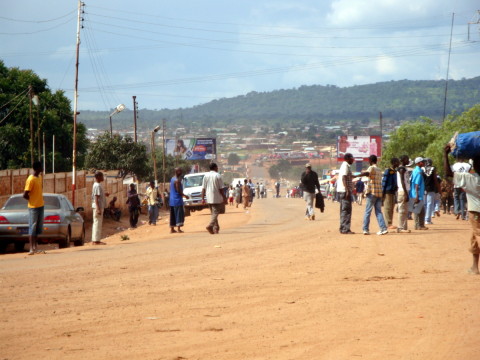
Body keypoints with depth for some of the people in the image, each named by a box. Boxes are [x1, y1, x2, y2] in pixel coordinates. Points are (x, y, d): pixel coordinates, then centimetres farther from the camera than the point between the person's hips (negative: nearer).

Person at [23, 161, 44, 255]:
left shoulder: (39, 177, 9)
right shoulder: (31, 179, -18)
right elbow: (25, 195, -20)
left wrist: (39, 200, 11)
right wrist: (32, 200, -4)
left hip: (41, 206, 8)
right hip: (33, 207, -8)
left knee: (38, 228, 12)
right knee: (32, 228, -6)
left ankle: (35, 248, 18)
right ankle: (31, 249, -5)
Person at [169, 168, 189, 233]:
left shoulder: (172, 179, 14)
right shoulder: (177, 180, -16)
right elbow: (178, 190, -18)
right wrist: (185, 196, -6)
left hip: (172, 200, 9)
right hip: (177, 200, -9)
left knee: (173, 215, 12)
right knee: (179, 214, -8)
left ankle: (172, 229, 14)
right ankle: (178, 228, -13)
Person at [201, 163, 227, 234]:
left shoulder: (206, 176, 7)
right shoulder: (217, 176, -7)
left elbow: (203, 188, 5)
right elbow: (221, 189, -9)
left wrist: (203, 198, 8)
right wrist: (224, 198, -3)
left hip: (209, 198, 5)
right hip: (217, 198, -5)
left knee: (213, 213, 16)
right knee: (215, 213, -7)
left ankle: (216, 227, 20)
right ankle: (210, 226, -25)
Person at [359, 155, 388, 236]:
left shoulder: (372, 168, -7)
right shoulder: (379, 170, 17)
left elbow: (367, 173, -29)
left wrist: (356, 176, -32)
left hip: (372, 192, -7)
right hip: (379, 192, 7)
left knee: (367, 211, -1)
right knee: (378, 212, 7)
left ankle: (365, 229, -3)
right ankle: (383, 228, -5)